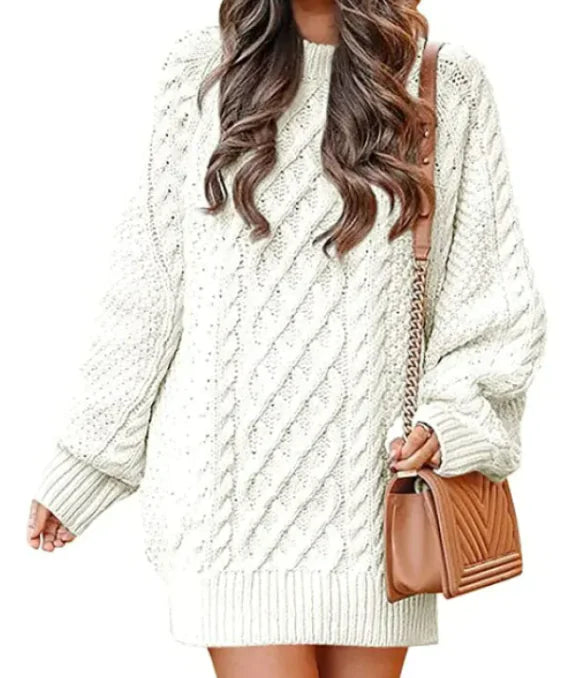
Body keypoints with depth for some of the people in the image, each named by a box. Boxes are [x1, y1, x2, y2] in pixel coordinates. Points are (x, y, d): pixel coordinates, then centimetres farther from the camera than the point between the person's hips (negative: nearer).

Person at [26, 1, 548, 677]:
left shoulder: (451, 87, 5)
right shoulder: (202, 66, 5)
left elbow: (500, 301, 7)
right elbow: (143, 290, 7)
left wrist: (453, 414, -11)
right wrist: (79, 464, 7)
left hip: (378, 479, 1)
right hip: (232, 479, -1)